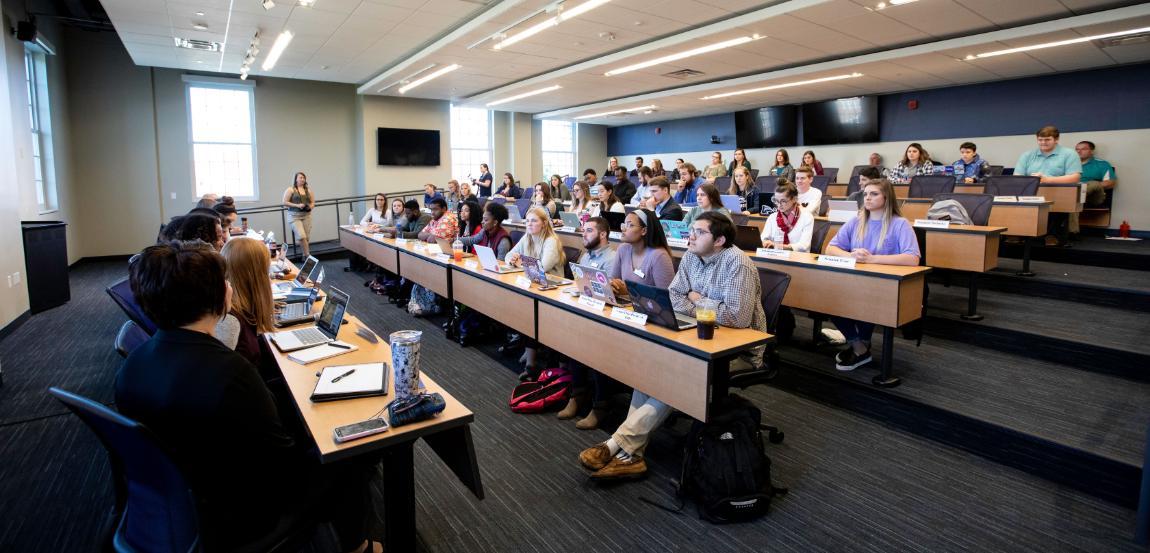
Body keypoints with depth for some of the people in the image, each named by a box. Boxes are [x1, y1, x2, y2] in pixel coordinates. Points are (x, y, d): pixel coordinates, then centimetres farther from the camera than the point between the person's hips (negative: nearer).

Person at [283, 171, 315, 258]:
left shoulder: (308, 190, 13)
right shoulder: (291, 190, 1)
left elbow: (313, 202, 18)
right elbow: (285, 202, -2)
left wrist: (311, 206, -5)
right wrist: (297, 205, -13)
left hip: (306, 215, 4)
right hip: (294, 216, -4)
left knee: (307, 237, 0)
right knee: (301, 236, -17)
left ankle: (304, 254, 14)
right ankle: (308, 256, -10)